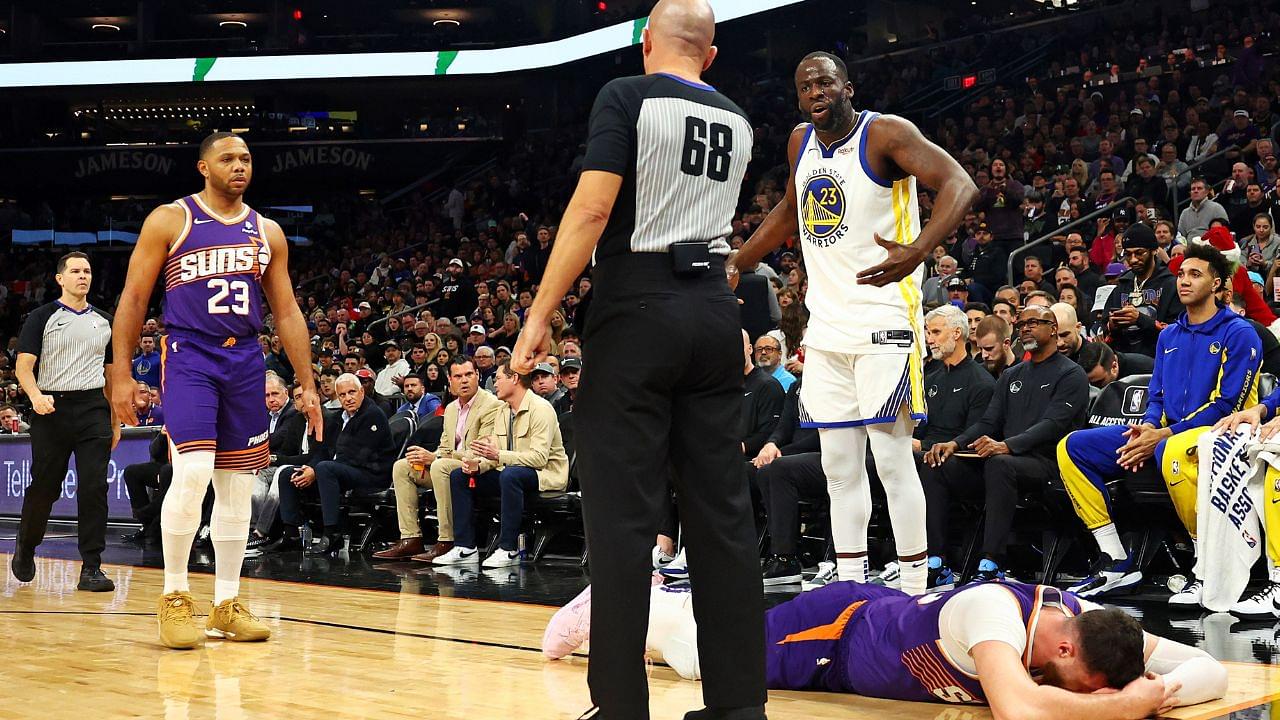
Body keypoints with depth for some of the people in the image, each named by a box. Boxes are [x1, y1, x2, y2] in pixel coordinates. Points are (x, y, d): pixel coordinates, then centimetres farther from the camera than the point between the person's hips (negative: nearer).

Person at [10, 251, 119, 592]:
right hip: (52, 409, -2)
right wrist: (35, 395, -25)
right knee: (44, 488, 4)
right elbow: (23, 366, -6)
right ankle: (26, 546, 32)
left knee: (94, 487, -8)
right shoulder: (43, 318, 1)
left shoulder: (104, 322, 14)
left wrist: (115, 420, 15)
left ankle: (91, 568, -6)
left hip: (93, 410, 2)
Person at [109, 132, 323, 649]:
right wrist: (121, 376, -6)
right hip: (189, 356, -5)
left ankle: (226, 605, 16)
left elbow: (287, 313, 14)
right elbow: (133, 299, 0)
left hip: (245, 362, 5)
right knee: (193, 475, -19)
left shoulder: (267, 233, 12)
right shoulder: (170, 220, 0)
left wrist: (307, 385, 8)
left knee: (237, 486, 6)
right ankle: (174, 596, -3)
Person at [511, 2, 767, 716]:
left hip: (637, 311, -5)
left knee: (623, 514, -3)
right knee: (723, 512, 6)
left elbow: (592, 209, -14)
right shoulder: (738, 122, 14)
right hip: (716, 313, 5)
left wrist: (540, 317, -11)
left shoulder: (628, 97, -4)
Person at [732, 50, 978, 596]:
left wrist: (916, 252, -38)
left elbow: (960, 185, -23)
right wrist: (735, 264, 29)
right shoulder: (801, 142, 12)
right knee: (839, 466, 8)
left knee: (892, 458, -8)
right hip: (826, 327, 7)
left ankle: (914, 593, -2)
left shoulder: (885, 133, -10)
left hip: (883, 323, -7)